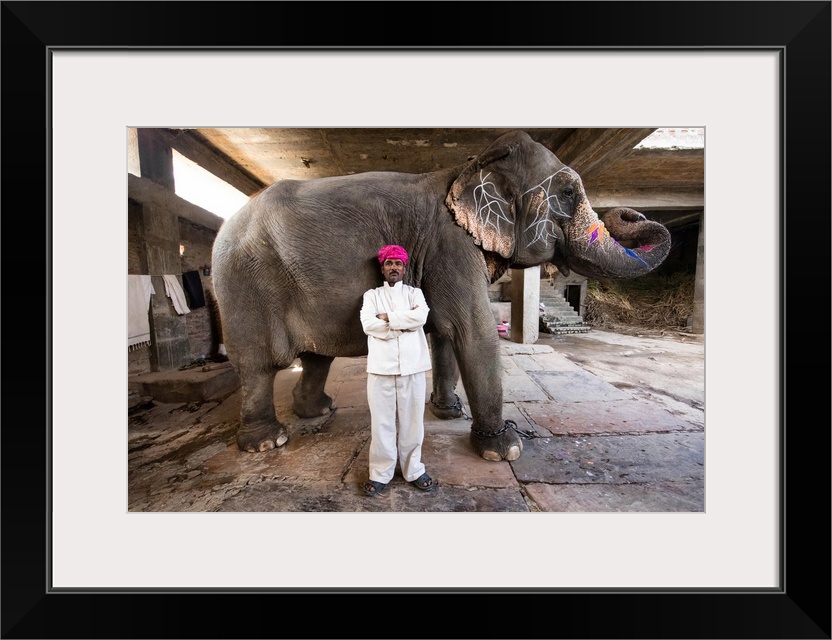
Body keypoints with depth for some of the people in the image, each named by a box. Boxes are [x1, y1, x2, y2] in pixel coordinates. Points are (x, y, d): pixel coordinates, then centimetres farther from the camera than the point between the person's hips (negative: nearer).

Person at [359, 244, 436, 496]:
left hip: (412, 366, 1)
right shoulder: (371, 295, 10)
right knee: (381, 422, 8)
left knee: (412, 421, 10)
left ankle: (413, 470, 29)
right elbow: (368, 324, -9)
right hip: (381, 367, 0)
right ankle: (380, 473, 26)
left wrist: (388, 317, -9)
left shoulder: (415, 293, 11)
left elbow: (421, 316, -10)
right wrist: (404, 323, -8)